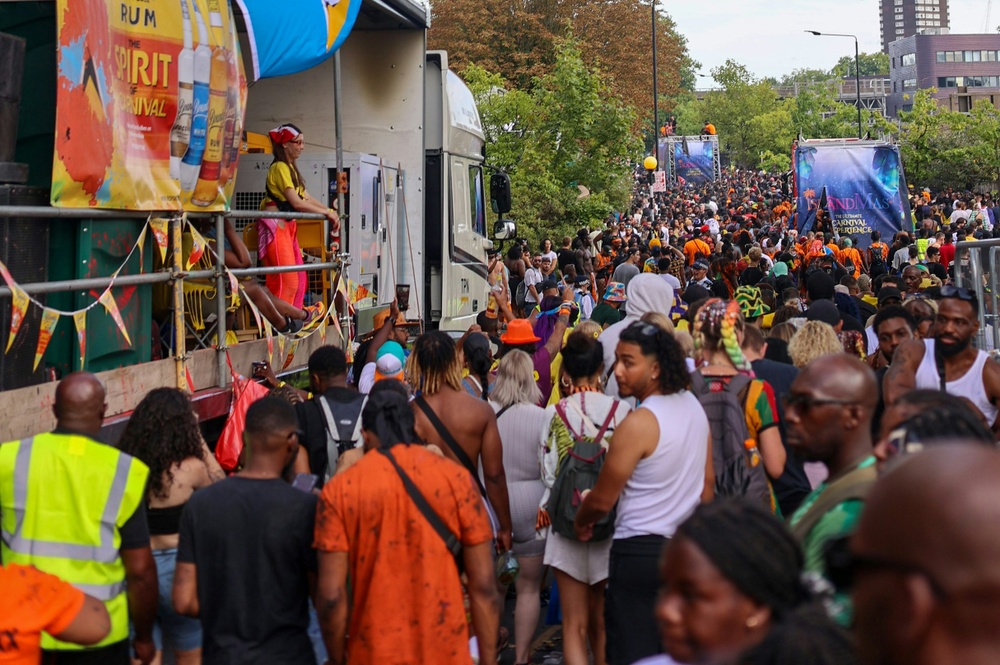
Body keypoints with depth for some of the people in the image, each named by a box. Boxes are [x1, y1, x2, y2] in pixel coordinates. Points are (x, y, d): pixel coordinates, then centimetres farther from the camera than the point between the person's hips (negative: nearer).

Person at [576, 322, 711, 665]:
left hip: (641, 550, -8)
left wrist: (580, 522, 8)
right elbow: (707, 481, 13)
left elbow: (602, 500, -12)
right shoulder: (693, 405, 4)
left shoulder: (638, 424, -20)